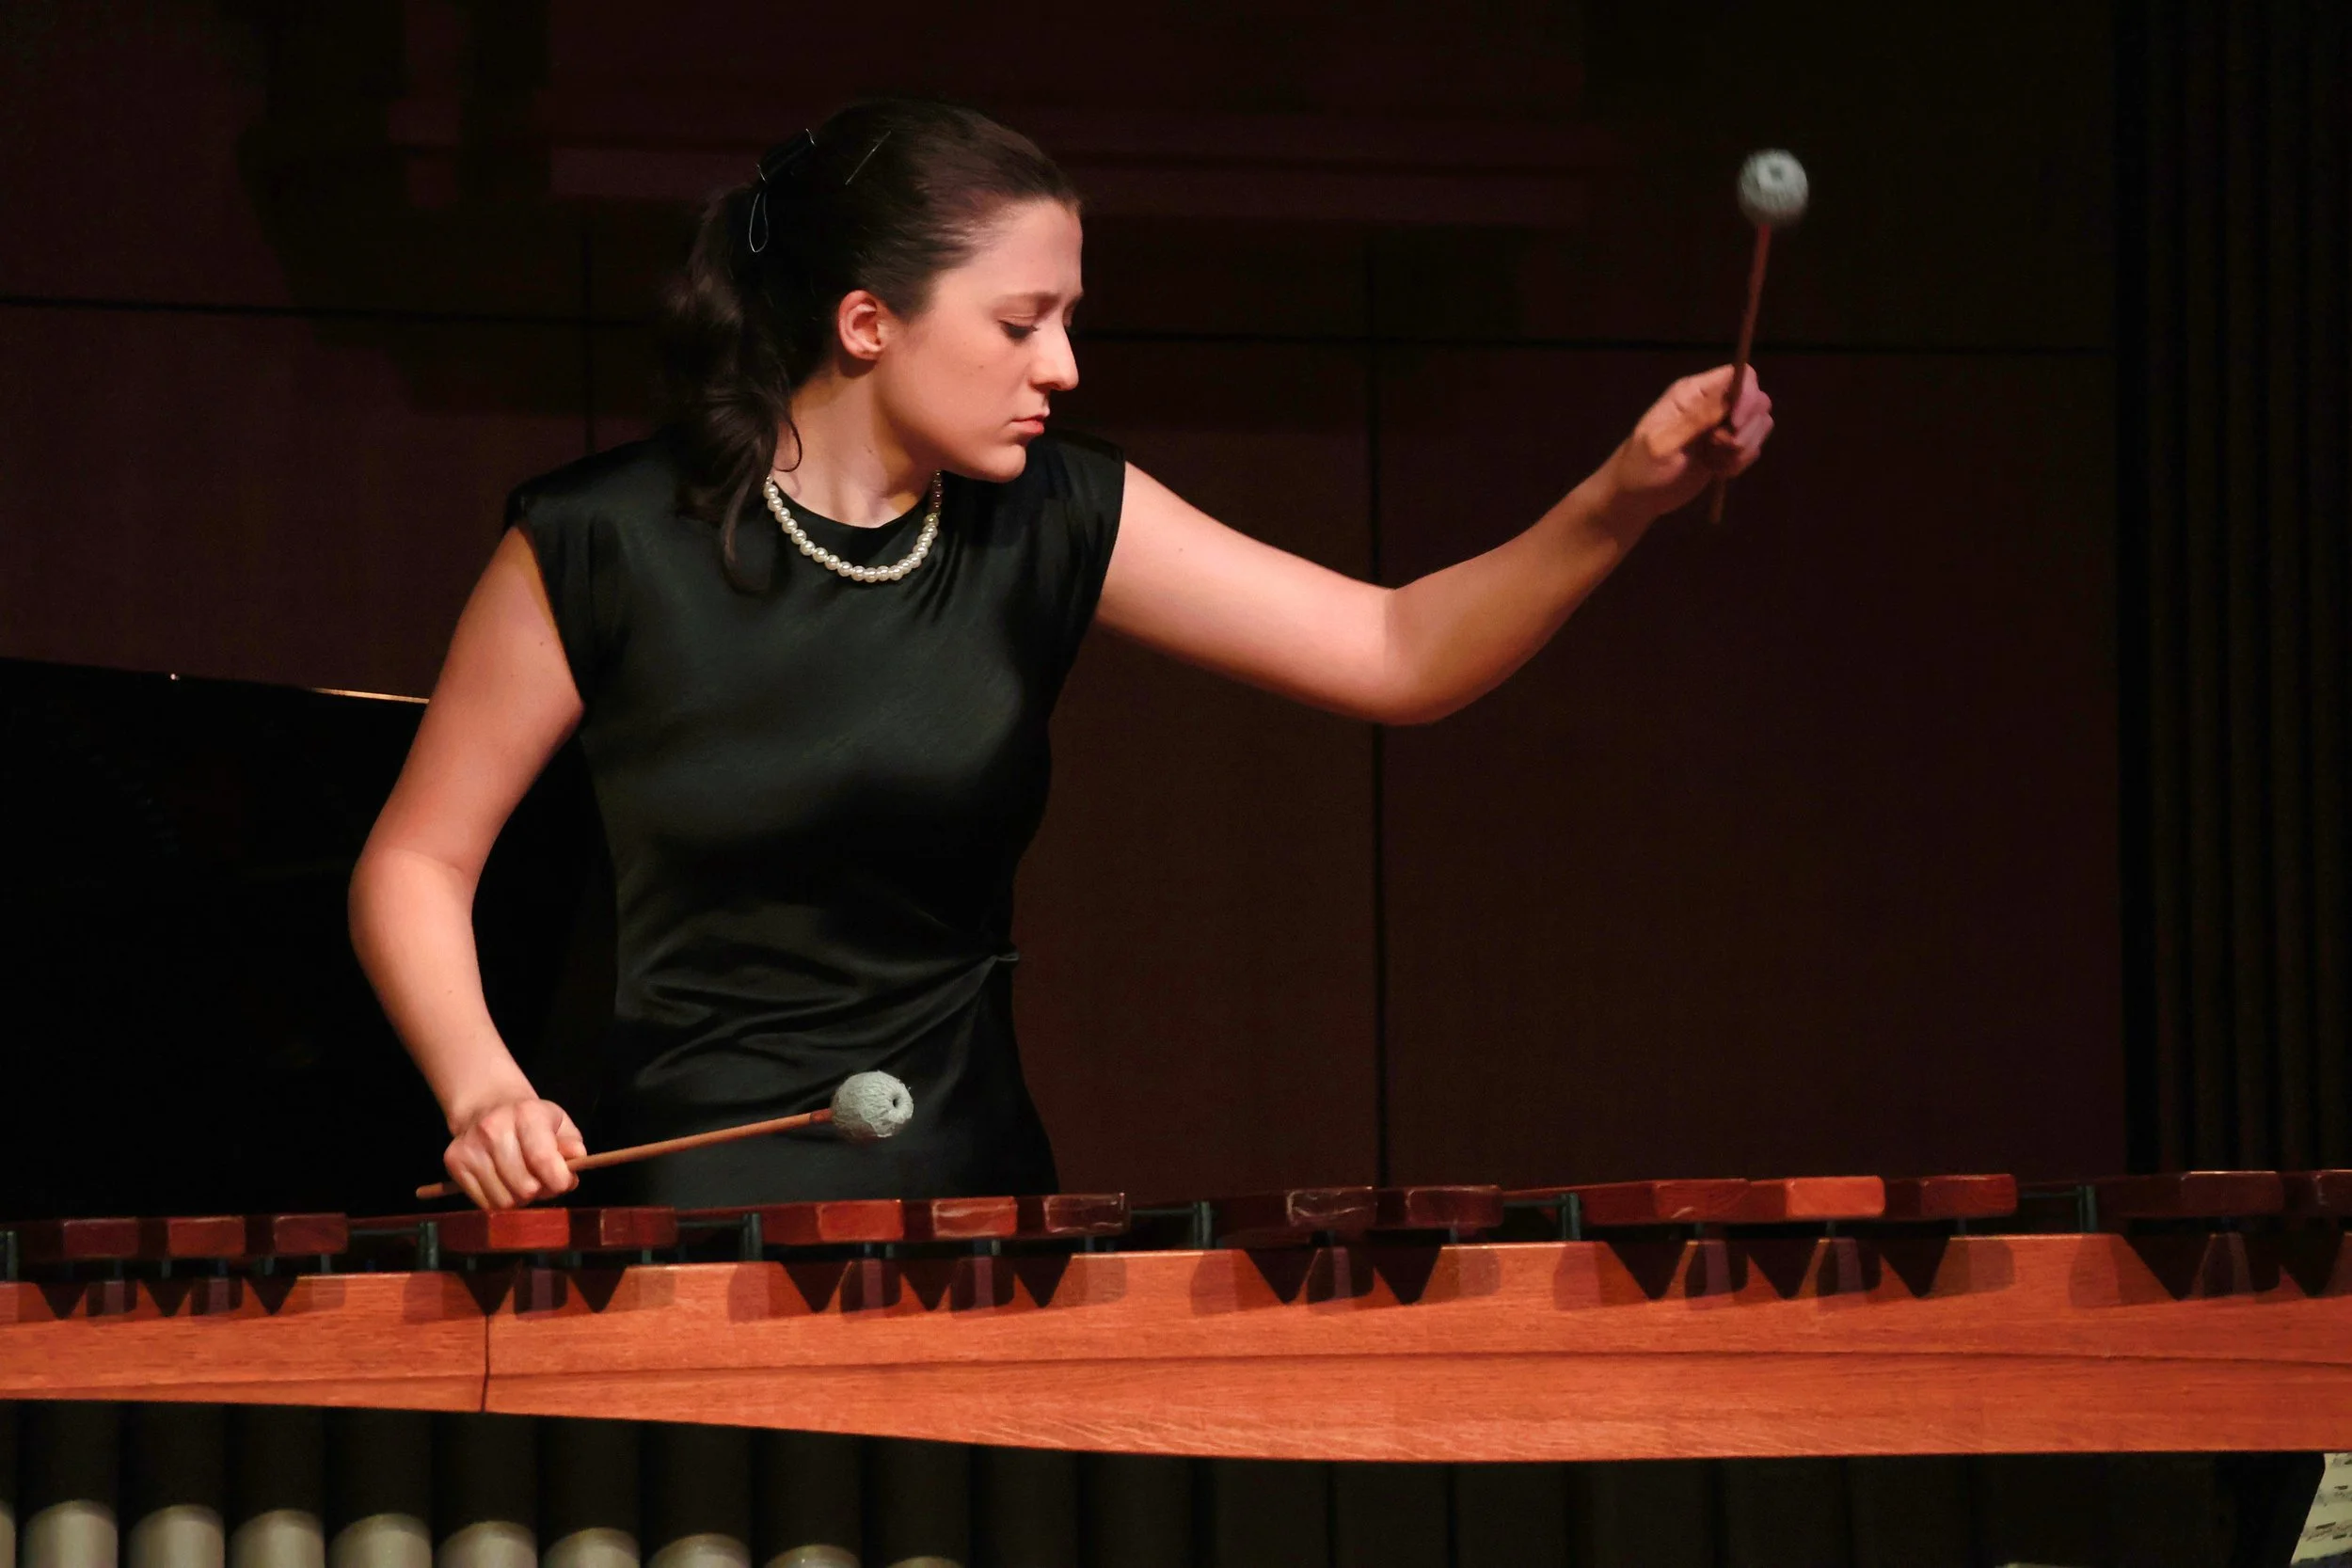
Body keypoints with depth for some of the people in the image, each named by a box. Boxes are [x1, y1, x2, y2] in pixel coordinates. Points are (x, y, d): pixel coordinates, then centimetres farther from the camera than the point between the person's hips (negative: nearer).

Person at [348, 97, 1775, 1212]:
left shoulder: (1054, 526, 1)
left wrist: (1624, 501, -20)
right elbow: (416, 862, -2)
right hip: (695, 1216, -4)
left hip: (973, 1194, 4)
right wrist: (484, 1090, -19)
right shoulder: (603, 549, -9)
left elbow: (1400, 657, -4)